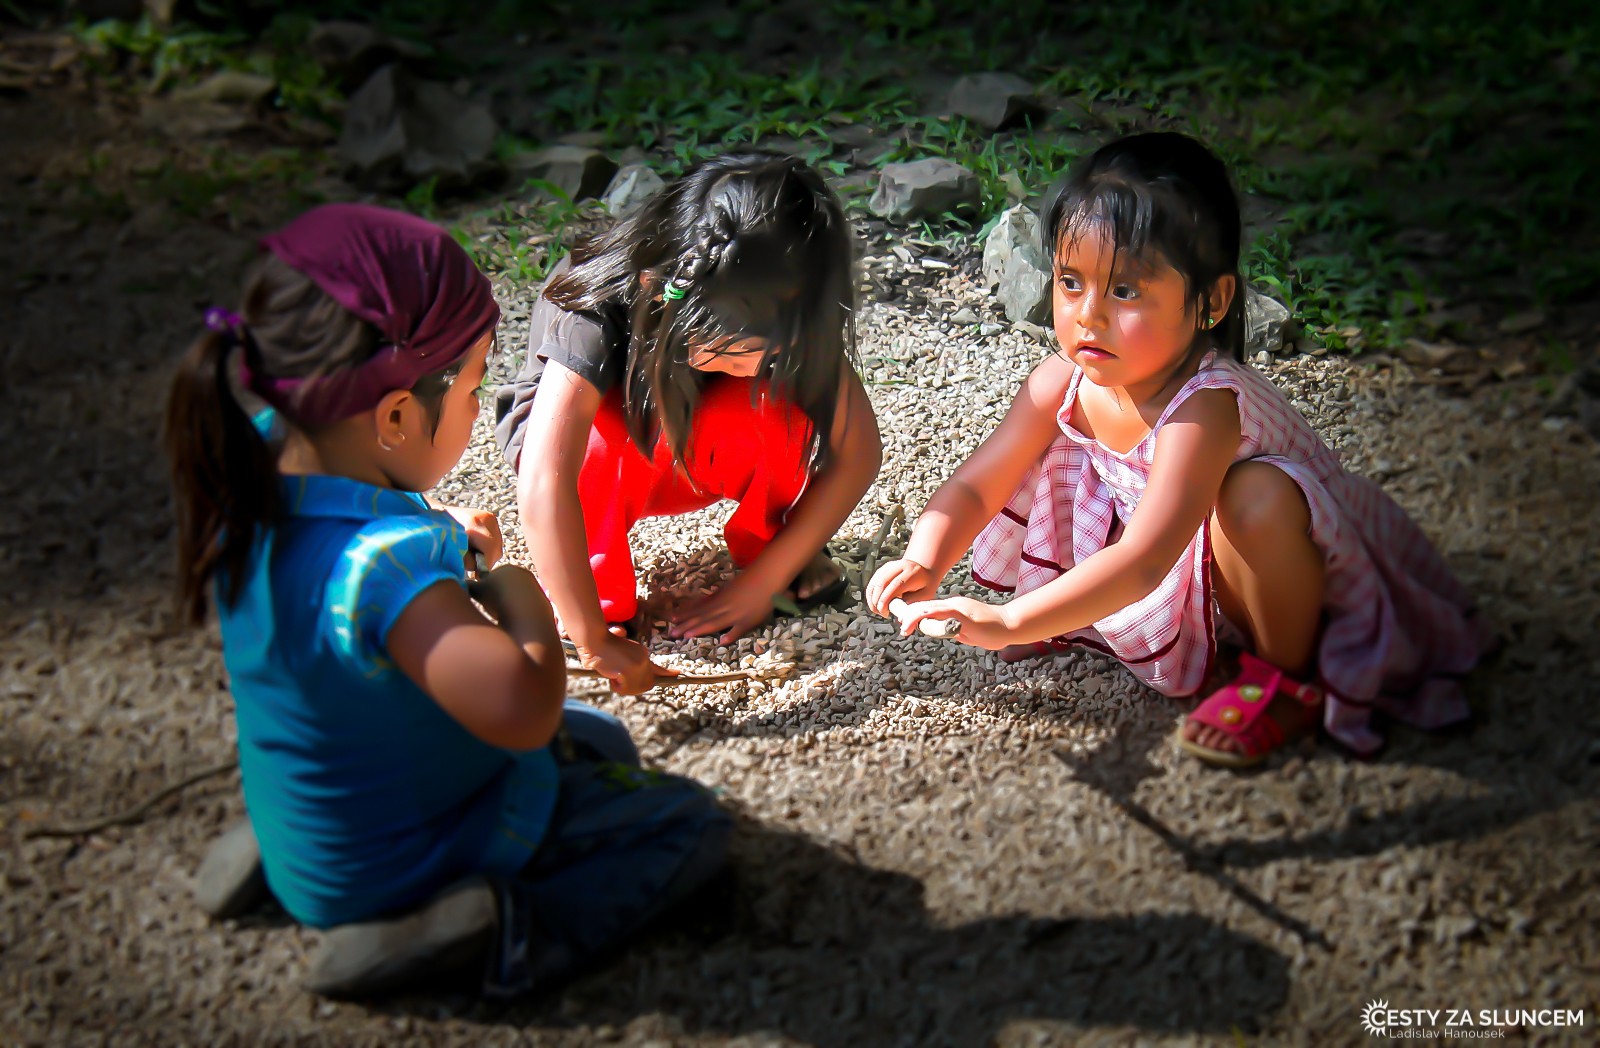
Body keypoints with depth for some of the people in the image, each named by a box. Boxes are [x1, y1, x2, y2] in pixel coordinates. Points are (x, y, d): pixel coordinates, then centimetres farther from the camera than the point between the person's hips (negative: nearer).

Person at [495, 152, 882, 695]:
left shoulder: (784, 320, -27)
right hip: (589, 452, -2)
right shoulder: (599, 307, -38)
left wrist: (763, 580, -25)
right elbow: (543, 485, -46)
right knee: (605, 435, -37)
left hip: (690, 458, 2)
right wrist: (593, 640, -47)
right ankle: (601, 589, -11)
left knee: (768, 409, -31)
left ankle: (764, 544, -2)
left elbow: (858, 450, -22)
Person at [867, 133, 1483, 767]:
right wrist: (925, 562, -30)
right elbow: (975, 486, -11)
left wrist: (1010, 621, -52)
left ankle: (1290, 681, -12)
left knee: (1256, 494, -38)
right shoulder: (1065, 381, -17)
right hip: (1186, 579, 6)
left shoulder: (1203, 407, -38)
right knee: (1053, 464, -8)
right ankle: (1083, 616, 14)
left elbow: (1144, 560, -46)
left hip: (1305, 576, -5)